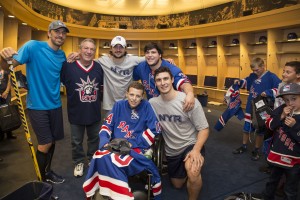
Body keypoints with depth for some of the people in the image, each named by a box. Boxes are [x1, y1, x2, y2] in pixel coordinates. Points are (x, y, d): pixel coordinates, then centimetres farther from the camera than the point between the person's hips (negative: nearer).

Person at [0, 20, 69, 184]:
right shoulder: (33, 46, -13)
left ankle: (47, 171, 36)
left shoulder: (62, 55, 5)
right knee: (45, 144, -1)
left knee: (52, 141, 14)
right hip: (37, 105, -6)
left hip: (55, 105, 6)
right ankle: (42, 178, 24)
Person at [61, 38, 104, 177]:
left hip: (95, 113, 3)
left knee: (94, 139, 20)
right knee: (76, 141, 15)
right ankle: (79, 162, 38)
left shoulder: (99, 67, -3)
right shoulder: (68, 67, -16)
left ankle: (93, 160, 43)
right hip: (76, 113, -3)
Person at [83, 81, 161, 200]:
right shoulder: (119, 105, 11)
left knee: (111, 161, -31)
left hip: (137, 149, -3)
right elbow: (107, 125, 10)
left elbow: (153, 130, -5)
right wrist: (105, 142, -9)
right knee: (100, 157, -28)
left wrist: (133, 144, -10)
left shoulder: (146, 106, 1)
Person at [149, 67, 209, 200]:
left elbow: (204, 129, -17)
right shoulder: (152, 103, -10)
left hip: (191, 144, -4)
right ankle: (183, 169, 52)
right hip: (171, 150, 5)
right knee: (178, 185, 22)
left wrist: (196, 150, -30)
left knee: (192, 173, -36)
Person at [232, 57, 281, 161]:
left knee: (260, 130, 10)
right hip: (250, 107, 5)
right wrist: (239, 82, 3)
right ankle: (244, 146, 32)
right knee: (246, 128, 14)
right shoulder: (252, 76, 4)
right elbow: (246, 82, 23)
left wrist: (268, 92, -31)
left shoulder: (271, 77, -13)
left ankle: (256, 150, 26)